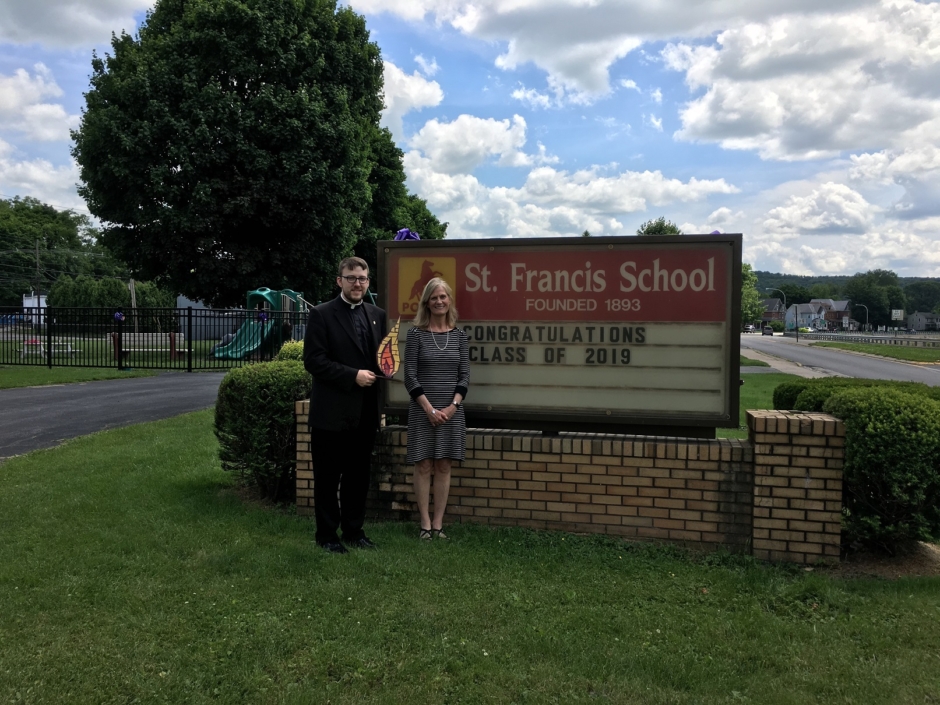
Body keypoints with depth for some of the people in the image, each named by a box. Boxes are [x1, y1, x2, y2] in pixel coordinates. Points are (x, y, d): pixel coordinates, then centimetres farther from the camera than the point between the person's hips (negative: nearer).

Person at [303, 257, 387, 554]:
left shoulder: (377, 315, 10)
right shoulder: (321, 314, -6)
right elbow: (313, 360, -13)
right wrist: (353, 376, -19)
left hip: (365, 412, 5)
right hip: (331, 412, -5)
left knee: (359, 475, 14)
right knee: (328, 478, 7)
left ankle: (354, 530, 28)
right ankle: (327, 535, 20)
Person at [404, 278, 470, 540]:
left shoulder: (459, 335, 5)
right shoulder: (416, 334, -3)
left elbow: (465, 375, 4)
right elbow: (410, 376, -6)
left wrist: (453, 406, -9)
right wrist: (429, 409, -12)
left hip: (451, 410, 3)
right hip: (422, 410, -2)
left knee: (443, 467, 7)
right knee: (423, 467, 2)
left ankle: (438, 523, 14)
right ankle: (425, 523, 12)